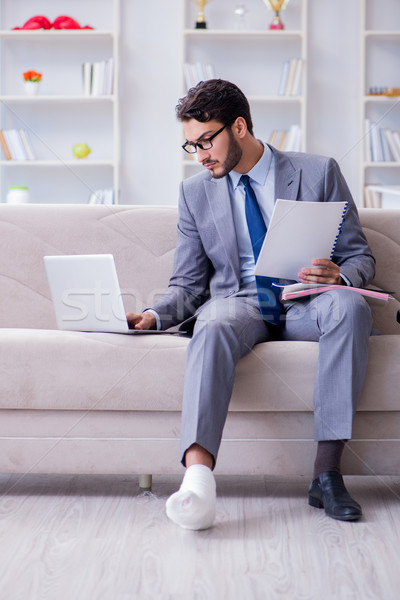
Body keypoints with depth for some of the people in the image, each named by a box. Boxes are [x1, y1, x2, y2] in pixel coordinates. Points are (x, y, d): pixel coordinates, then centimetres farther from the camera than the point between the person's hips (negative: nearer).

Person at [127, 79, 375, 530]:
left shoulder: (318, 173, 6)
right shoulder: (195, 192, 12)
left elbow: (360, 256, 7)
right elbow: (188, 284, 11)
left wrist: (340, 276, -18)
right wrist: (153, 316, -10)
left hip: (305, 305, 0)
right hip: (237, 303, 1)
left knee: (349, 307, -36)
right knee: (213, 326, -37)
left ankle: (326, 472, -35)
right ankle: (197, 478, -54)